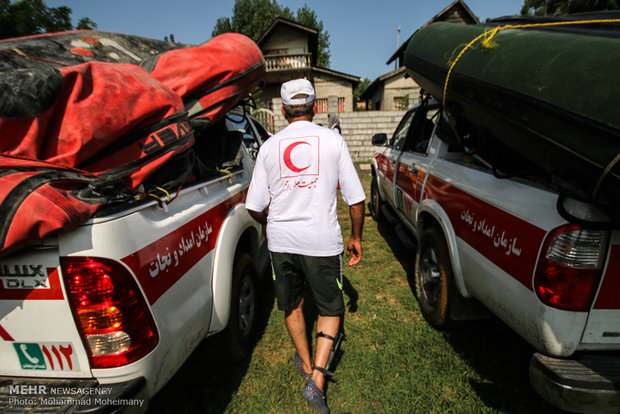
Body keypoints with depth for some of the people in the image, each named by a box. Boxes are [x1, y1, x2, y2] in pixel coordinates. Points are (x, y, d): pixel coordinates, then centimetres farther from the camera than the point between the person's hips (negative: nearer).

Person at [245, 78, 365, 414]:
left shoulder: (269, 146, 1)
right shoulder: (333, 140, -3)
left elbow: (255, 206, 1)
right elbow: (355, 198, -4)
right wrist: (356, 237, 10)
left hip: (281, 240, 3)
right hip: (322, 240, -2)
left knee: (291, 305, 22)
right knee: (331, 309, 16)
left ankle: (306, 365, 41)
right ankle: (317, 380, 9)